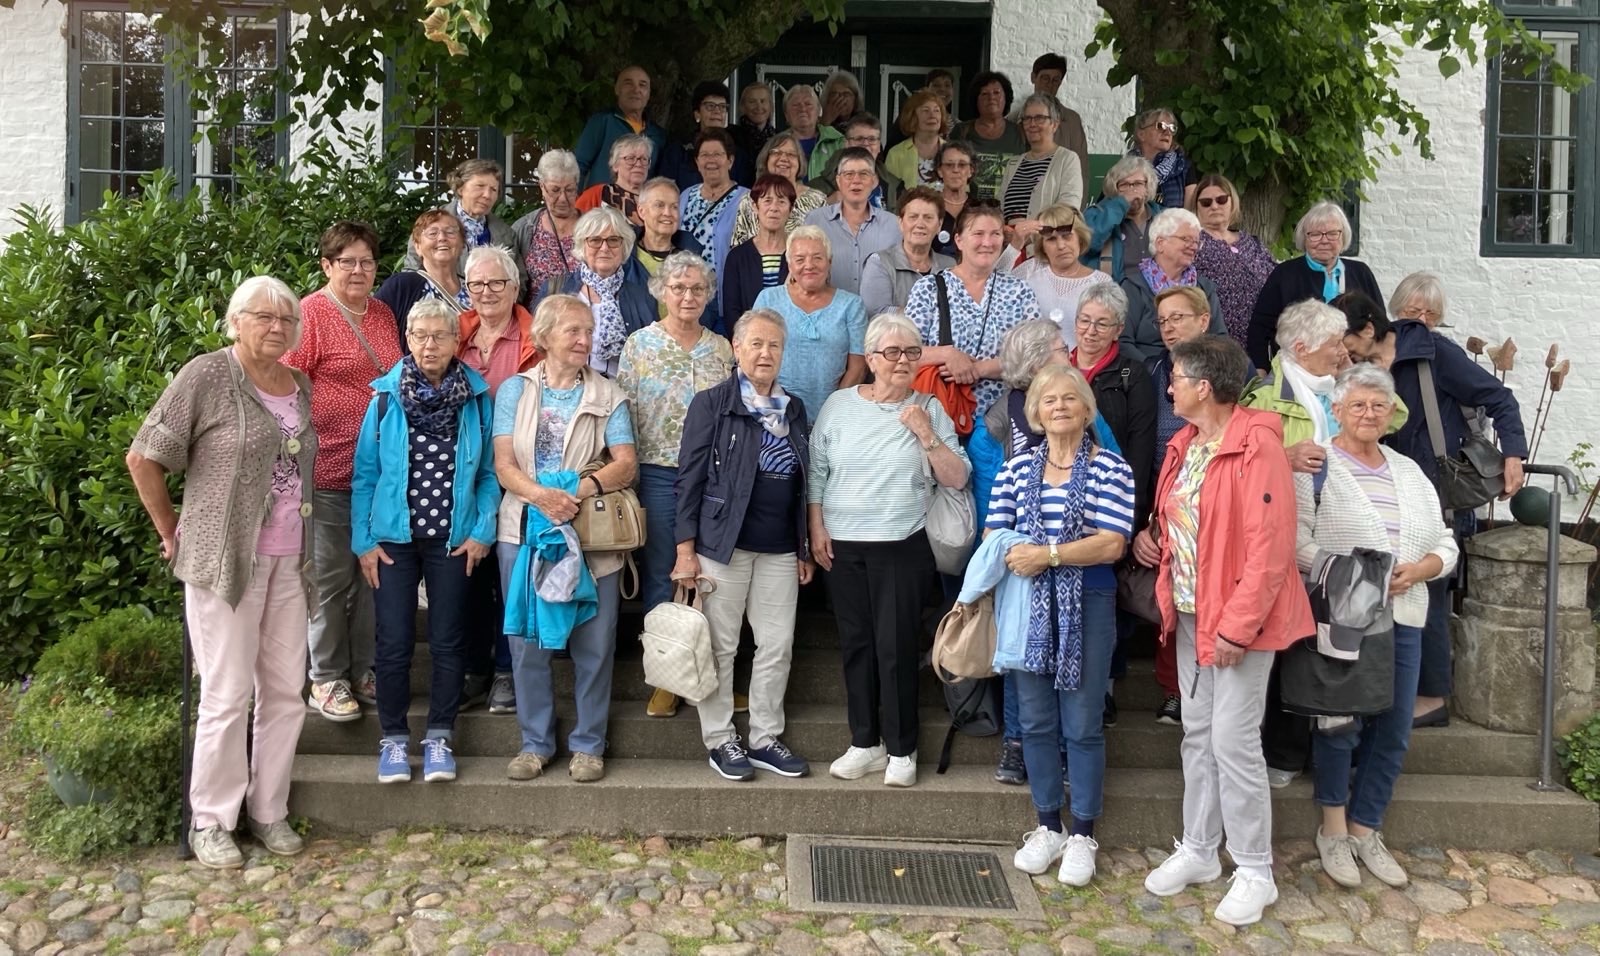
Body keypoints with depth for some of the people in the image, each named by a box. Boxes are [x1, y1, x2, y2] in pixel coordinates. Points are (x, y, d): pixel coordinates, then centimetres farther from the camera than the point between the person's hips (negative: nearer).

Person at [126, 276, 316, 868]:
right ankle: (210, 823, 16)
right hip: (225, 561, -6)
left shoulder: (299, 385, 11)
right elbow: (142, 458, -7)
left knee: (285, 691, 10)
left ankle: (269, 811, 24)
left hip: (288, 562, 6)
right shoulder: (208, 375, -8)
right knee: (228, 694, 0)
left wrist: (304, 546, 11)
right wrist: (172, 532, -2)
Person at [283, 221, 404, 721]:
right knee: (330, 577, 4)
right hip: (330, 469, -6)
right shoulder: (310, 314, -7)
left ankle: (365, 671, 26)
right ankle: (326, 679, 17)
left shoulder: (383, 314, 14)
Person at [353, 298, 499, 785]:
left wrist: (482, 531, -5)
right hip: (394, 537, 0)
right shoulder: (386, 396, -2)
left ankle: (439, 737, 21)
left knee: (447, 642, 7)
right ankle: (393, 739, 18)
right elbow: (365, 473, 1)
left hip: (453, 539, 0)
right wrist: (363, 540, -3)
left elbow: (490, 471, 2)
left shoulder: (478, 398, -2)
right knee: (394, 642, 4)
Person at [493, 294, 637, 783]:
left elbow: (626, 463, -4)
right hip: (524, 528, 1)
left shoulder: (607, 395, 6)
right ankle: (536, 742, 20)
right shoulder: (515, 390, 8)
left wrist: (582, 489, -23)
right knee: (528, 642, 6)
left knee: (593, 643, 2)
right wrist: (540, 495, -21)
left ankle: (588, 744, 16)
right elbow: (503, 464, -2)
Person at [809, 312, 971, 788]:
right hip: (842, 546, 2)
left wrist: (925, 434, -12)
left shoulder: (929, 410, 1)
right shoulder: (838, 405, 4)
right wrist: (817, 527, 0)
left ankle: (901, 750, 13)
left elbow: (957, 479, -2)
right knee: (855, 644, 9)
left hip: (903, 548, -2)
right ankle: (865, 743, 22)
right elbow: (816, 472, 7)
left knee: (897, 648, -2)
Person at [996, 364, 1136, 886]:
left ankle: (1082, 834, 17)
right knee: (1036, 720, 9)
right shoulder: (1017, 468, 7)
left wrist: (1047, 555, -19)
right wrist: (1016, 555, -17)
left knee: (1082, 724, 4)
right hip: (1028, 604, 3)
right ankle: (1048, 825, 24)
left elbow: (1112, 545, -13)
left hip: (1087, 607, -3)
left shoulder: (1110, 469, -3)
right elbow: (993, 536, 4)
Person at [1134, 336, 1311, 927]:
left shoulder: (1257, 448, -18)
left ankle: (1255, 873, 13)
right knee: (1197, 733, 15)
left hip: (1239, 618, -8)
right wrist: (1152, 534, 0)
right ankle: (1198, 851, 28)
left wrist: (1237, 626, -22)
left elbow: (1269, 548, -22)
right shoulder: (1185, 443, 8)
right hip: (1191, 613, 8)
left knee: (1233, 741, -3)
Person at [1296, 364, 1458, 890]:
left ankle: (1365, 829, 22)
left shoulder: (1410, 472, 16)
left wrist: (1418, 569, -5)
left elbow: (1445, 544, 15)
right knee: (1340, 721, -3)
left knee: (1393, 729, 7)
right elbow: (1296, 541, -13)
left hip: (1403, 618, 6)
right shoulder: (1315, 467, -2)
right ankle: (1333, 828, 14)